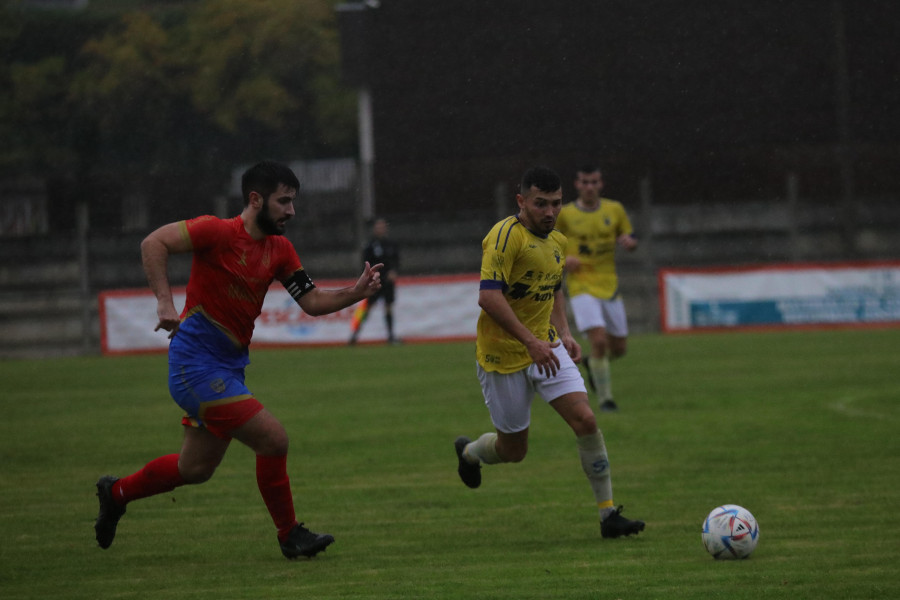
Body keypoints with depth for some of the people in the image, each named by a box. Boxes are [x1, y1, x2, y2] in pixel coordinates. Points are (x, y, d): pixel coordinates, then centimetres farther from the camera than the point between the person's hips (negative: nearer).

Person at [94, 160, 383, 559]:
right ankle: (290, 536, -1)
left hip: (228, 367, 9)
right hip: (197, 362, -9)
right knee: (273, 438, -14)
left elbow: (312, 301, 8)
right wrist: (165, 301, -27)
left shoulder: (279, 250, 8)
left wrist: (355, 293, -8)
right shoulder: (220, 232, -15)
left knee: (196, 469, 17)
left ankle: (117, 493, 38)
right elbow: (154, 243, -19)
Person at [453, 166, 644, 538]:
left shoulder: (558, 242, 9)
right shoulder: (506, 236, -18)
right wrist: (531, 341, -30)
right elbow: (488, 297, -27)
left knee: (585, 419, -13)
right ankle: (468, 452, 41)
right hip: (503, 354, -6)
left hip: (546, 347, 6)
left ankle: (608, 514, -8)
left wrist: (564, 334, 8)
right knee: (514, 449, 5)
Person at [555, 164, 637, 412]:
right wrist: (563, 259, -13)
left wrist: (629, 241, -10)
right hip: (581, 286, -4)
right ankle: (604, 398, -7)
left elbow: (631, 240, 14)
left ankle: (592, 363, 41)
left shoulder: (614, 210, 5)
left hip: (609, 286, 4)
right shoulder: (564, 215, -2)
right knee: (599, 340, -20)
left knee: (619, 348, 7)